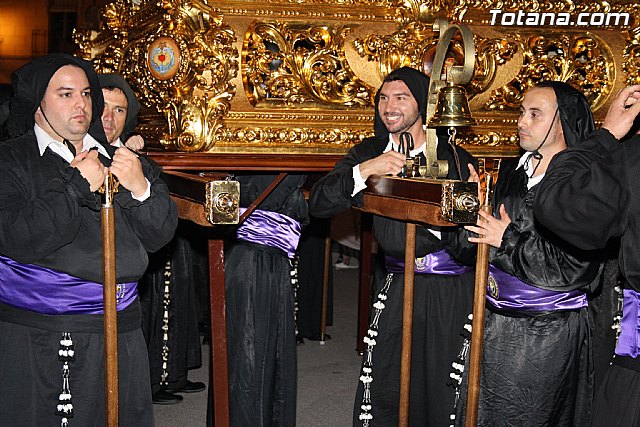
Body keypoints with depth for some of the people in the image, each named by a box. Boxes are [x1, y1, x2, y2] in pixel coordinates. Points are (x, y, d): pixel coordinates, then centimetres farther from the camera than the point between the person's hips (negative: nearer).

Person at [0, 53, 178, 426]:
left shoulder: (118, 158, 11)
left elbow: (159, 236, 7)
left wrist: (141, 188, -11)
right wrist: (78, 185, -15)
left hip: (116, 332, 3)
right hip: (32, 335, -3)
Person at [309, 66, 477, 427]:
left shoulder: (455, 158, -6)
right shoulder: (370, 152, 2)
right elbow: (319, 204, -9)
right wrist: (364, 170, -22)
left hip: (452, 292, -2)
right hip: (398, 286, 2)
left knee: (445, 394, 7)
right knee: (382, 391, 8)